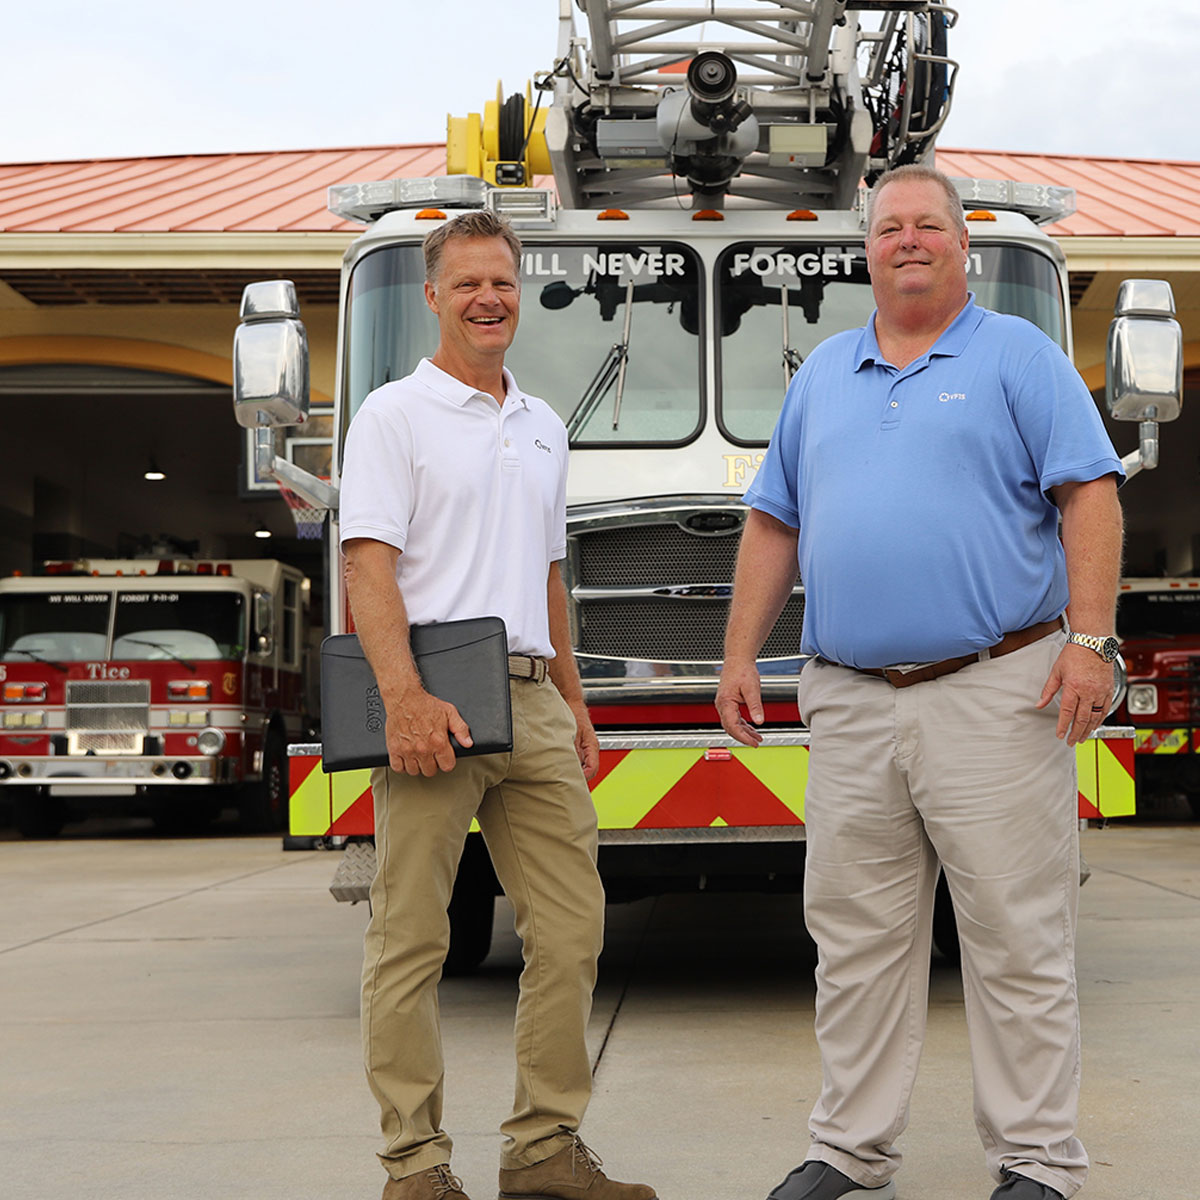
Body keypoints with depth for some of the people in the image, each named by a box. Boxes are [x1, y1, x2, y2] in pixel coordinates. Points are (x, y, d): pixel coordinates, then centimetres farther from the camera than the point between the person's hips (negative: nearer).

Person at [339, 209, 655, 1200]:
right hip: (437, 703, -6)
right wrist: (404, 697, -22)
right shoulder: (396, 415, -1)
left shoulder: (542, 427, 19)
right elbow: (368, 563, -11)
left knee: (569, 929, 5)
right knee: (412, 939, -2)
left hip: (532, 700, 6)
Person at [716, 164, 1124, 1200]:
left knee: (1018, 943, -1)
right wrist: (740, 654, 13)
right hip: (850, 706, 4)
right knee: (857, 942, 8)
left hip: (993, 696, -4)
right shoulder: (822, 375, 18)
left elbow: (1090, 496, -4)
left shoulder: (1018, 356, 4)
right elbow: (773, 524, 20)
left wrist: (1091, 639, -14)